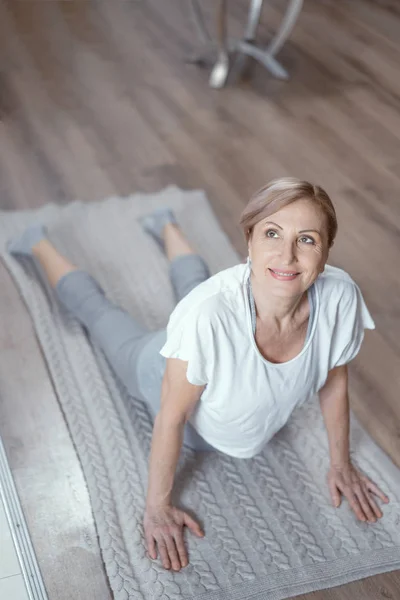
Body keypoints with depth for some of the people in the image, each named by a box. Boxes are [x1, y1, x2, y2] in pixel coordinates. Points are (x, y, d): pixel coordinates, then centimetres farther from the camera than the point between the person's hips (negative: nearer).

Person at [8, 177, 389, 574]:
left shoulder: (340, 297, -38)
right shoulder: (210, 311, -49)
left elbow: (334, 384, -17)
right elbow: (170, 416, -34)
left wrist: (341, 465, -6)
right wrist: (157, 506, -24)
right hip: (167, 373, -3)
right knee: (95, 308, 27)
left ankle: (167, 228, 65)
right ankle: (39, 245, 54)